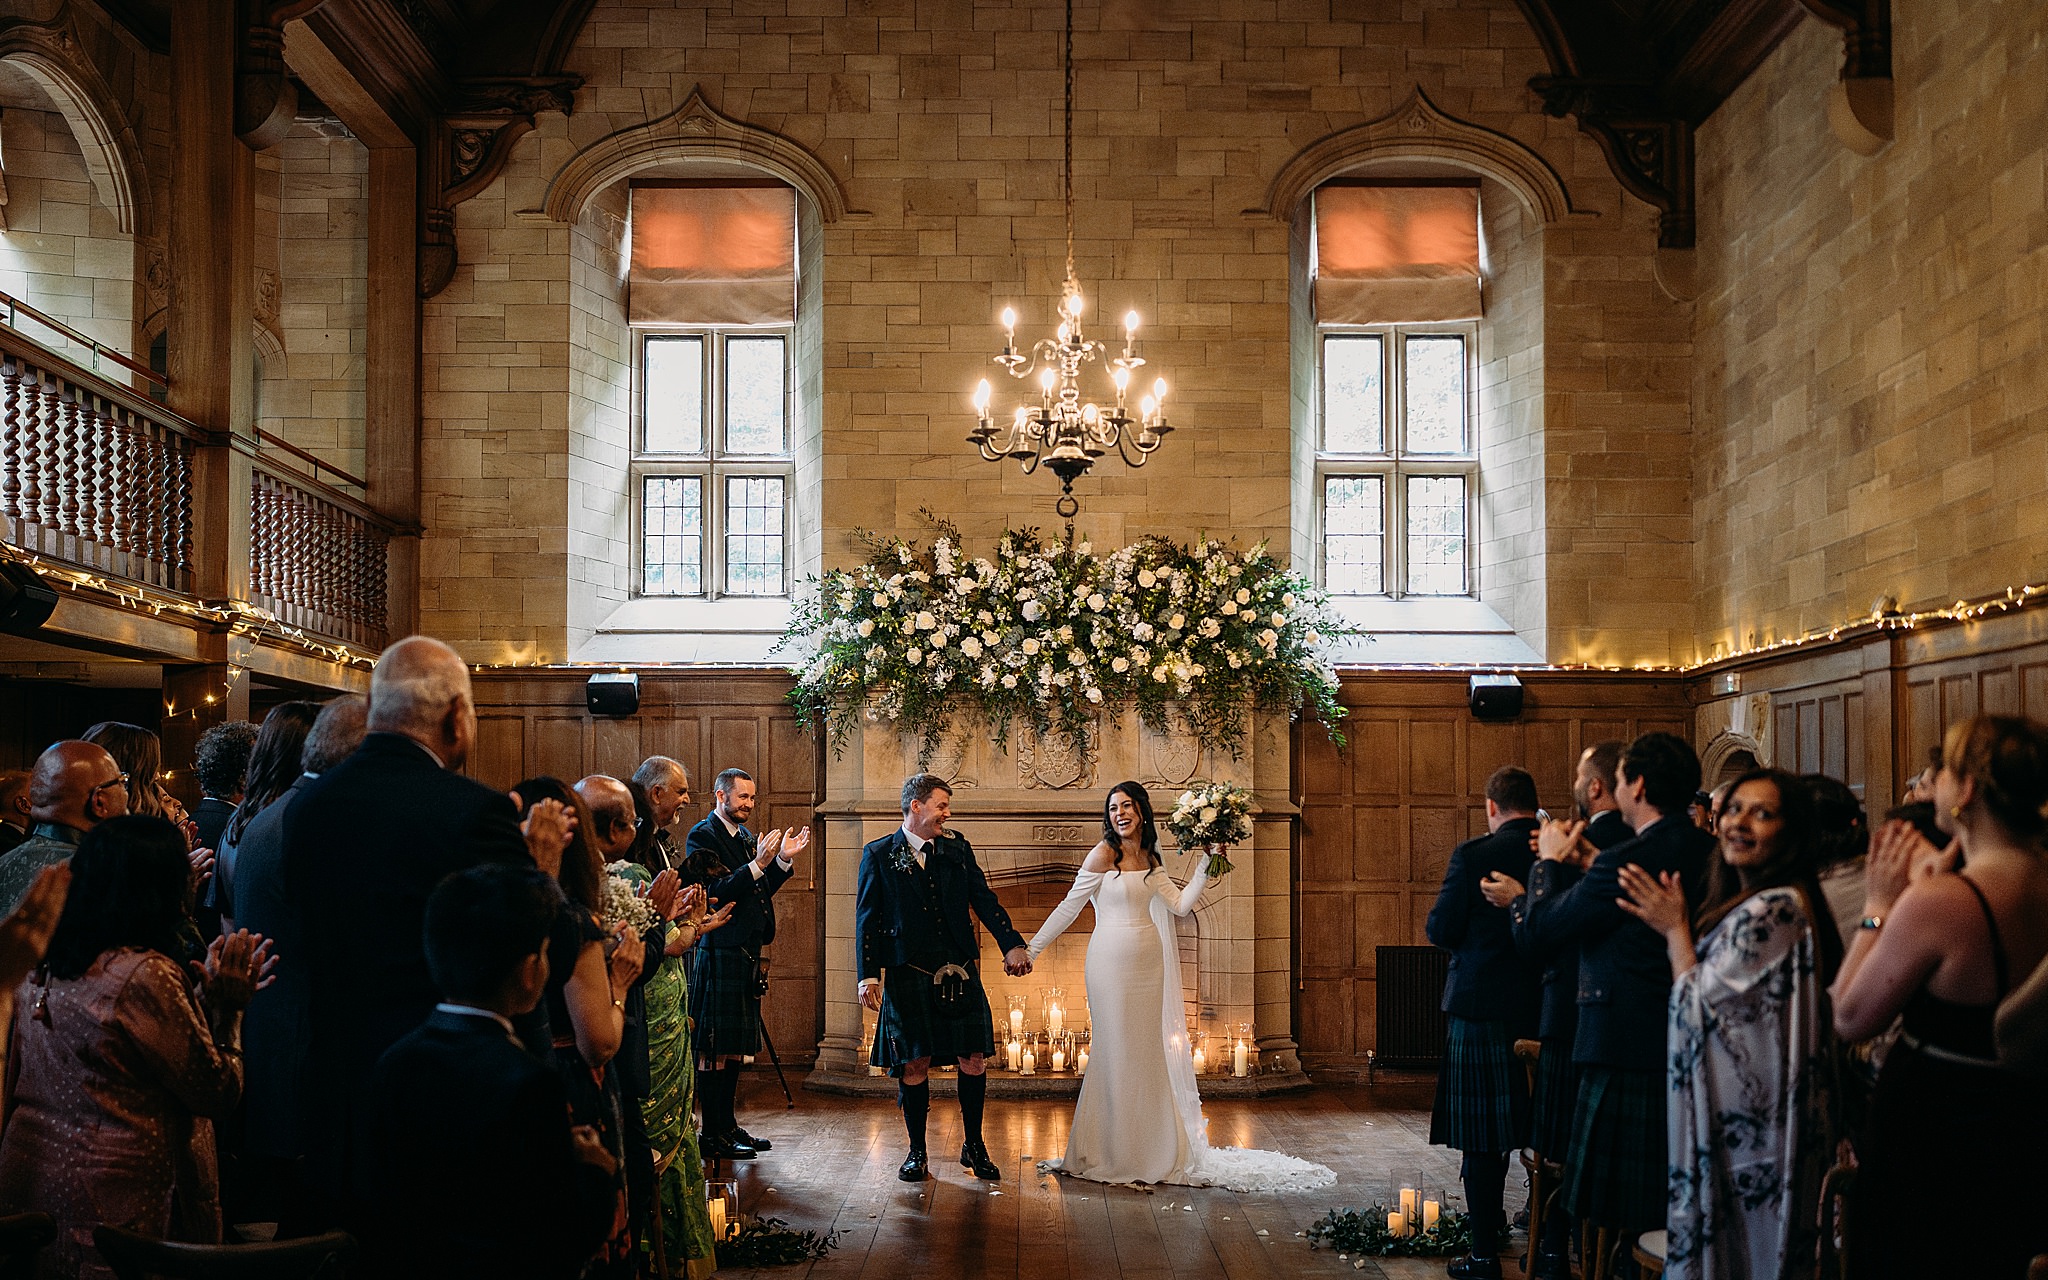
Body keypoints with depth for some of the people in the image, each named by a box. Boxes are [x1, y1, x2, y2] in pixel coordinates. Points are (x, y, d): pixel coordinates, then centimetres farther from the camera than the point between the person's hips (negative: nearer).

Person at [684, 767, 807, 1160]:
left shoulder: (744, 836, 17)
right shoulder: (702, 836, -9)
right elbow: (713, 894, -20)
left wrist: (783, 860, 5)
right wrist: (757, 864, -24)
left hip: (745, 954, 9)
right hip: (719, 954, -9)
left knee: (735, 1048, 14)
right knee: (715, 1050, -5)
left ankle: (728, 1126, 21)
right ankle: (713, 1136, -1)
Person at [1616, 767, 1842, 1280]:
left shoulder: (1773, 909, -20)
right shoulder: (1757, 904, 11)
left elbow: (1701, 1008, -17)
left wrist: (1675, 928, -7)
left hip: (1746, 1121, -10)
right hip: (1743, 1116, 10)